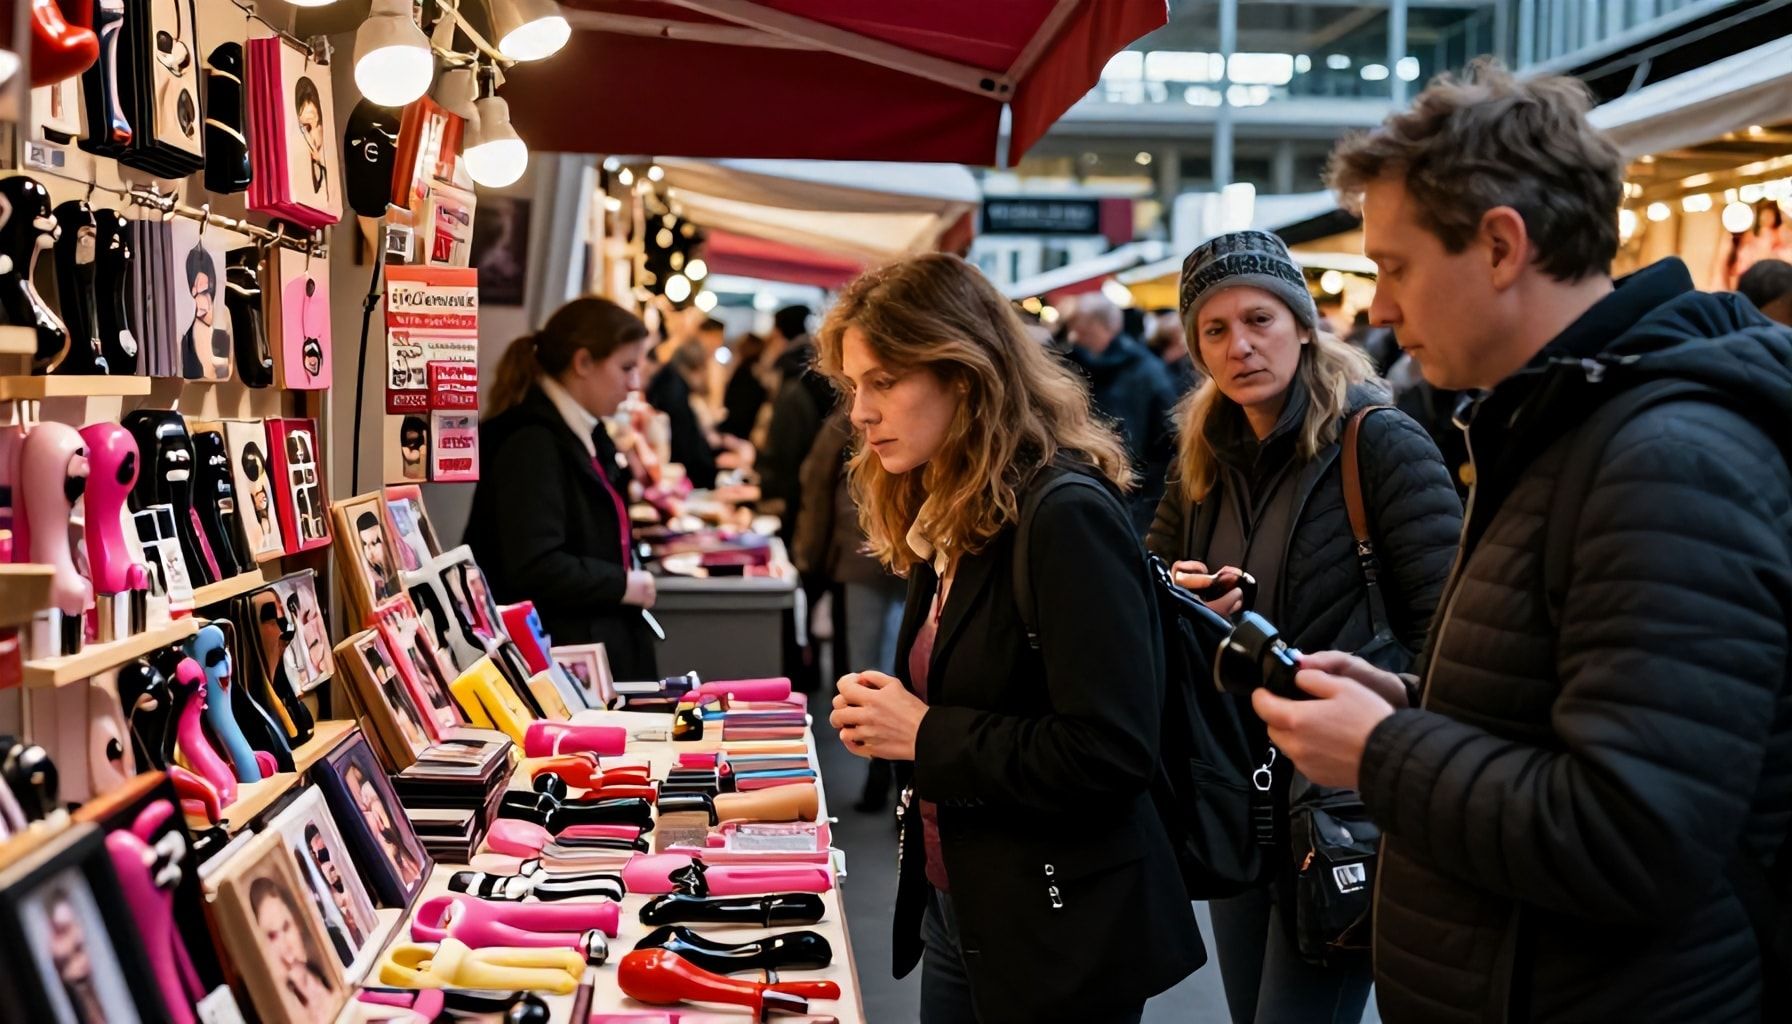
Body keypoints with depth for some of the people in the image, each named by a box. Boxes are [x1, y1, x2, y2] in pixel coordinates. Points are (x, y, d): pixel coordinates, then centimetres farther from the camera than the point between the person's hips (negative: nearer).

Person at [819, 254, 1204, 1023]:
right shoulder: (950, 516, 8)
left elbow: (1110, 752, -25)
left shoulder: (1067, 517, -20)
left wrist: (925, 735, -19)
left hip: (1062, 936, -8)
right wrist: (886, 714, -2)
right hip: (957, 909, 8)